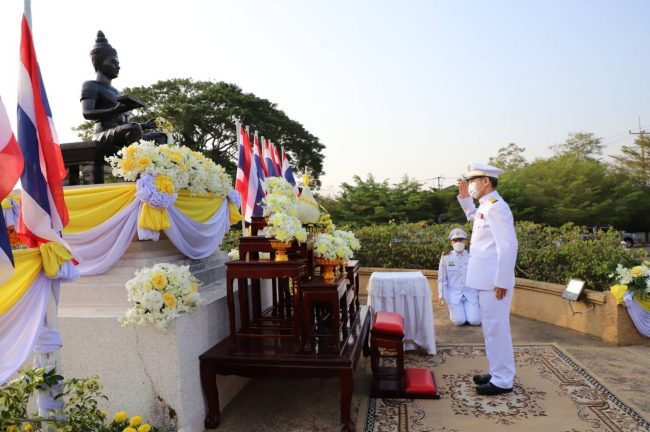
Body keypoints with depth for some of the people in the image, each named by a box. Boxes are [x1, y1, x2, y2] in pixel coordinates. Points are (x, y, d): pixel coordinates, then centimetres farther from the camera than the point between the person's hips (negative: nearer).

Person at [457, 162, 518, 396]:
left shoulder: (496, 207, -17)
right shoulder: (485, 206, 12)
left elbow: (508, 246, -22)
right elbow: (473, 216, 37)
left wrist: (502, 281, -21)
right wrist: (464, 197, 23)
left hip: (494, 281, -10)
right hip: (487, 280, 10)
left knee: (496, 329, 0)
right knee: (492, 328, 17)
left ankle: (503, 381, 12)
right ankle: (497, 373, 29)